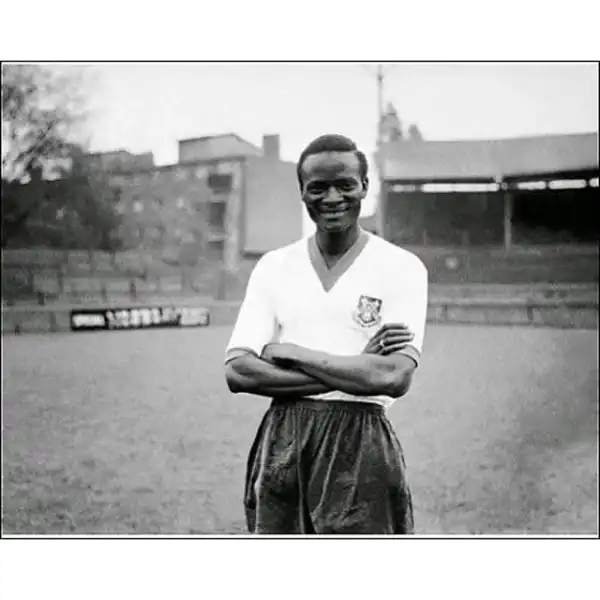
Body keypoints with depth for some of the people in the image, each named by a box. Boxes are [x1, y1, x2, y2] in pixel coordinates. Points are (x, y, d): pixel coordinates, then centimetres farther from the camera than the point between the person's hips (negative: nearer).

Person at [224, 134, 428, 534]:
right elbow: (238, 372, -3)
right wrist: (354, 371, -12)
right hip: (282, 446, 3)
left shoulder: (402, 268, -1)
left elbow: (395, 378, -15)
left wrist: (290, 353, -9)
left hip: (360, 447, -3)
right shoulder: (274, 266, 8)